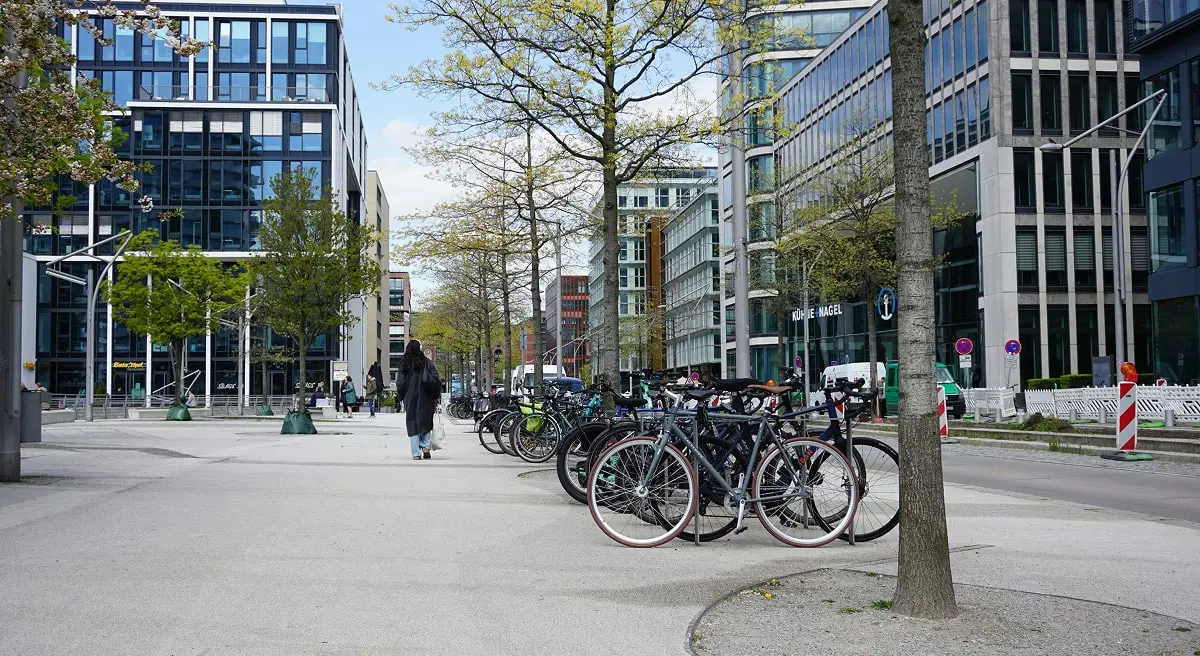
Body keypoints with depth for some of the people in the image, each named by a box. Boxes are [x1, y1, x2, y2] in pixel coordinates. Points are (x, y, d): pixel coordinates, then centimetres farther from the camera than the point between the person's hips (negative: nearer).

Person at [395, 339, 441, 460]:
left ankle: (416, 454, 1)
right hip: (425, 400, -1)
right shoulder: (427, 362, -5)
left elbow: (400, 383, 1)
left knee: (413, 425, 5)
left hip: (410, 400, 1)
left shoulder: (404, 364, 1)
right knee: (425, 422, 14)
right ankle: (425, 447, -3)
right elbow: (435, 381, -9)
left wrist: (400, 396, 14)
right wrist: (436, 396, 0)